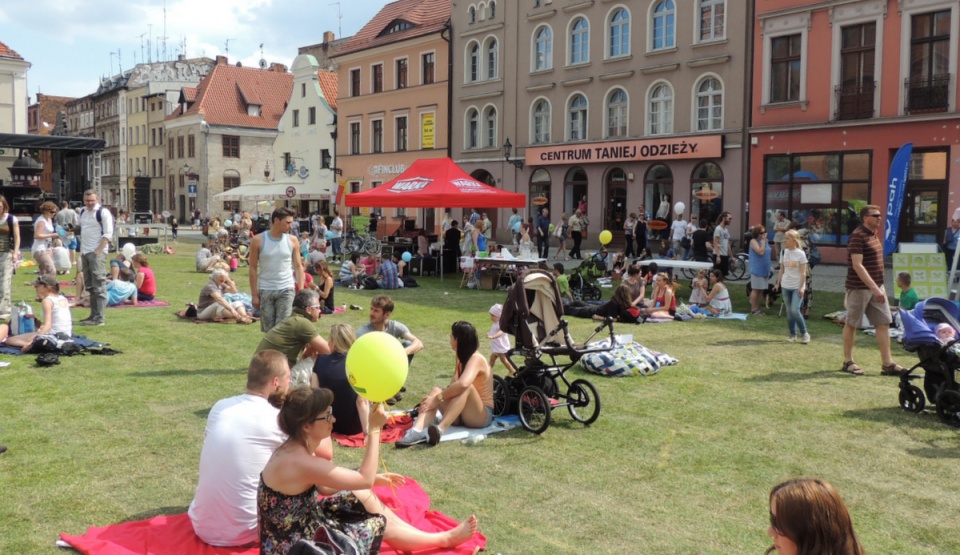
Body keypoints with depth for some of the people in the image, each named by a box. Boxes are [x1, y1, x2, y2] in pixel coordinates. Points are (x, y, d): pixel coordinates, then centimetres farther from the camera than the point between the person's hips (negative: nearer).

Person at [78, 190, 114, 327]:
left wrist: (97, 251, -17)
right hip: (85, 253, 8)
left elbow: (108, 234, -13)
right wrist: (82, 250, 15)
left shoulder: (103, 212, -9)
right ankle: (93, 315, 20)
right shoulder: (83, 212, 14)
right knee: (90, 285, 12)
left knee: (99, 285, -10)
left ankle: (98, 318, -10)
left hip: (97, 253, -8)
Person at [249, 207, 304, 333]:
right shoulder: (258, 240, -3)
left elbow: (298, 266, 6)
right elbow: (253, 268, 0)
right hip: (265, 290, 0)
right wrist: (254, 294, -3)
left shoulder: (292, 240, 1)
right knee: (268, 329, 7)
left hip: (286, 290, 0)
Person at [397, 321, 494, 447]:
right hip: (460, 415, 7)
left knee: (467, 387, -35)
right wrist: (437, 396, -13)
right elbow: (453, 387, 5)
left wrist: (438, 398, -29)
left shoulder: (476, 359, -17)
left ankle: (440, 429, -51)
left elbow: (463, 384, -36)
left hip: (482, 416, -7)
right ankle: (417, 431, -43)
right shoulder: (462, 358, 10)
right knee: (436, 391, -18)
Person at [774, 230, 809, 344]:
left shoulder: (800, 254, -8)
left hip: (797, 287, -5)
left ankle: (804, 333, 2)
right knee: (789, 311, 7)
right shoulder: (783, 252, 6)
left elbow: (803, 272, -8)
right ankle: (793, 335, 16)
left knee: (795, 310, -14)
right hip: (786, 286, 5)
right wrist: (778, 283, 11)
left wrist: (801, 287, -13)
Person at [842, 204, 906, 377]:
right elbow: (857, 265, -22)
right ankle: (848, 362, 13)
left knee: (884, 323, 5)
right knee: (852, 324, 3)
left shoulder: (874, 235, 14)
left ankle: (887, 364, 8)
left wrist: (878, 287, 16)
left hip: (876, 287, 9)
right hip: (859, 287, -9)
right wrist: (874, 288, -26)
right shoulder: (858, 236, -15)